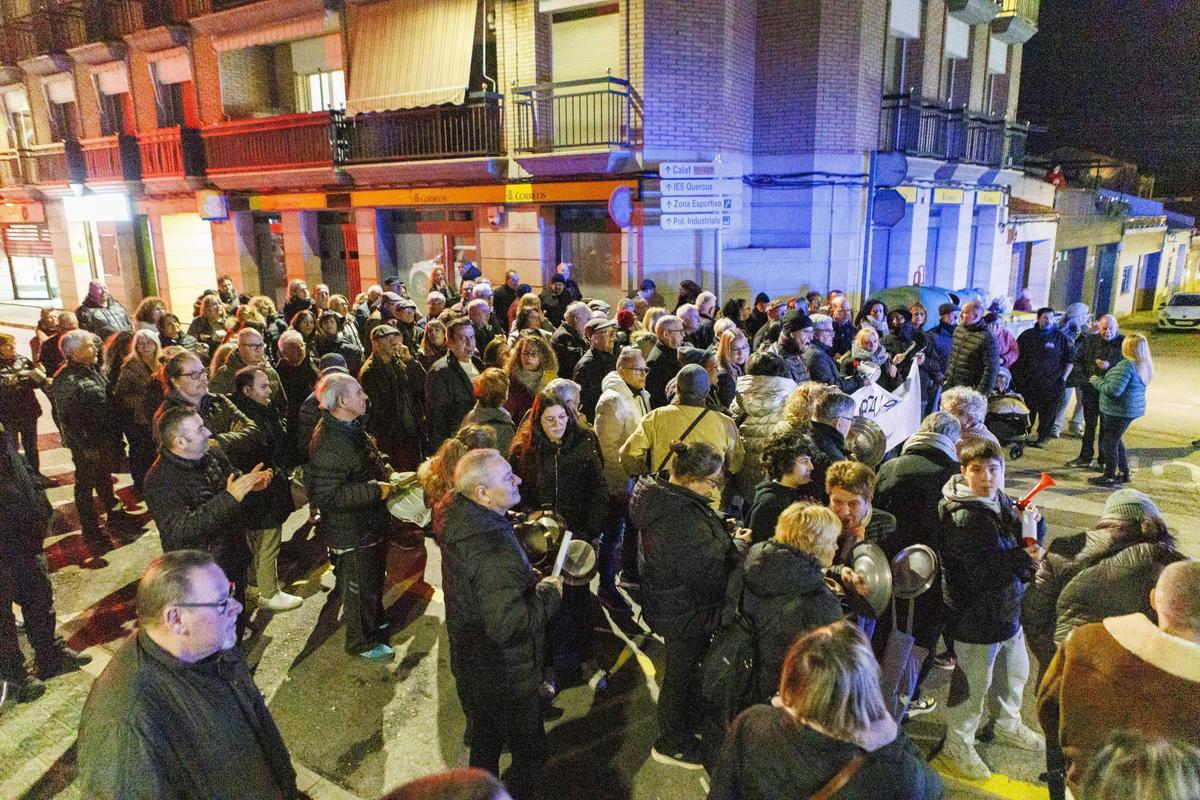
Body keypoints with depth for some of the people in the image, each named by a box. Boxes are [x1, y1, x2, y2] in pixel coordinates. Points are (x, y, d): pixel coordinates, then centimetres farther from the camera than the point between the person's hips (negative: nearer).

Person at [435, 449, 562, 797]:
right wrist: (549, 593, -23)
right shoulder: (494, 550, -37)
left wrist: (530, 580, 2)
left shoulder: (459, 519, -7)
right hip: (504, 677, -9)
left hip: (469, 661, 9)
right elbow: (507, 624, -37)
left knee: (485, 738, 30)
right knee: (529, 750, 16)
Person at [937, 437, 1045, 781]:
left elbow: (1025, 543, 9)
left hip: (1008, 608, 9)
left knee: (1015, 672, 28)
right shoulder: (961, 518, -26)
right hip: (976, 617, -9)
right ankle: (957, 746, 30)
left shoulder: (1000, 499, 0)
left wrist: (1033, 523, -11)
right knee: (974, 685, 8)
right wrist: (1023, 559, -27)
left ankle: (1009, 726, 54)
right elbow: (979, 572, -28)